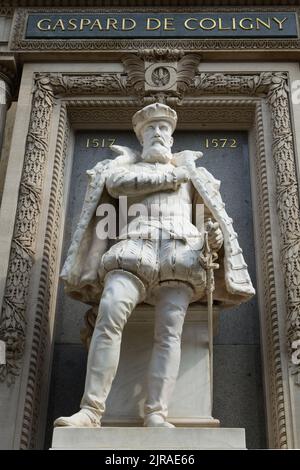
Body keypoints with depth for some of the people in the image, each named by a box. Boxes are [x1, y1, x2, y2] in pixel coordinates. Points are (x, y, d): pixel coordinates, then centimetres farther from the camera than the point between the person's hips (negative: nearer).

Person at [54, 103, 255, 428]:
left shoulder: (190, 171, 32)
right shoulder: (126, 165, 30)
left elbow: (212, 215, 23)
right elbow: (116, 183, 3)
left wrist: (216, 234, -2)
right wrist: (172, 176, 5)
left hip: (180, 250, 1)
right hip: (134, 246, -1)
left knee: (169, 332, -19)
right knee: (109, 316, -25)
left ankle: (156, 417, -27)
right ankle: (91, 411, -28)